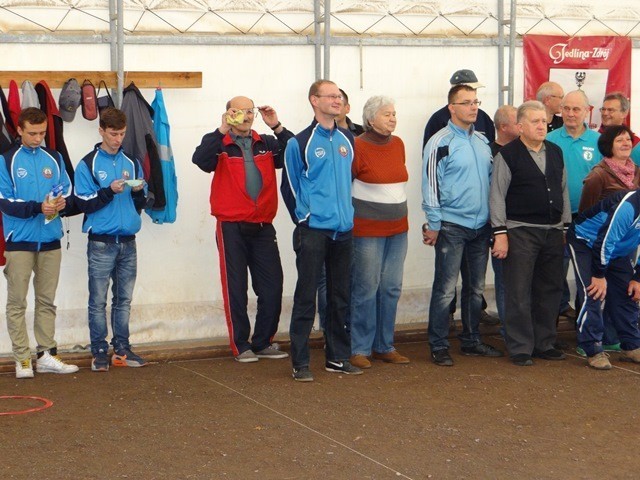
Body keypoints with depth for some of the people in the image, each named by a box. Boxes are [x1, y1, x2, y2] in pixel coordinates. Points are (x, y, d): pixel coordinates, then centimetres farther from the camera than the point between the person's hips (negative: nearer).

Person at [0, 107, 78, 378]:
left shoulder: (54, 159, 10)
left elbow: (68, 191, 13)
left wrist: (63, 203, -10)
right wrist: (38, 207, -21)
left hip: (50, 240, 4)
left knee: (47, 301, 9)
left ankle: (47, 356, 14)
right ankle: (22, 359, 4)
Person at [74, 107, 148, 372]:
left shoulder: (132, 163, 11)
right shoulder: (88, 164, -1)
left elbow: (140, 205, 12)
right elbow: (84, 204, -7)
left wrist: (138, 192, -9)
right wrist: (110, 191, -18)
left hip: (128, 242, 4)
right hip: (101, 243, -4)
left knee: (124, 299, 9)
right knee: (98, 301, -1)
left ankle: (121, 349, 15)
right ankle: (99, 352, 5)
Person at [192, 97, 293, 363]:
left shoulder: (266, 144, 10)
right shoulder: (219, 144, 0)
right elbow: (200, 159, -20)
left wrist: (277, 127, -12)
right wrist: (222, 130, -24)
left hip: (262, 227, 4)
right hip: (231, 227, -4)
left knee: (272, 286, 4)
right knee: (235, 288, 2)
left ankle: (263, 342, 17)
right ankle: (241, 345, 11)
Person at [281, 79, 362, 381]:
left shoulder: (348, 140, 10)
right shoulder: (300, 143, -6)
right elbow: (289, 186, -1)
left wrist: (347, 212, 16)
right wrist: (303, 219, 0)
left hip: (343, 229, 6)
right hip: (313, 230, -5)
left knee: (340, 297, 11)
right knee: (306, 297, -3)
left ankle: (338, 357, 21)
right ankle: (300, 362, 2)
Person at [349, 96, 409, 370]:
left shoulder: (398, 144, 10)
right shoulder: (358, 147, -11)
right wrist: (351, 218, -5)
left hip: (397, 228, 7)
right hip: (367, 230, -7)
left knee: (391, 289, 10)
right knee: (366, 290, -2)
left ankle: (384, 346, 20)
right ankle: (359, 349, 9)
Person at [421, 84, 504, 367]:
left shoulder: (482, 141, 12)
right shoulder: (440, 143, -9)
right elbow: (431, 184, -10)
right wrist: (433, 224, -12)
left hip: (480, 226, 7)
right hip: (451, 226, -7)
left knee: (475, 288, 13)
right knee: (445, 288, -4)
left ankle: (471, 341, 23)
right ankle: (439, 347, 3)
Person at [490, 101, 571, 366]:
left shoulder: (556, 152, 13)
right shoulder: (507, 155, -4)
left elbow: (564, 190, 18)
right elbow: (497, 195, -7)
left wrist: (566, 225, 13)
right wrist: (500, 233, -12)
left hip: (553, 232, 6)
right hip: (520, 232, -6)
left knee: (550, 290, 10)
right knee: (519, 293, -3)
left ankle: (544, 344, 21)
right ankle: (520, 349, 5)